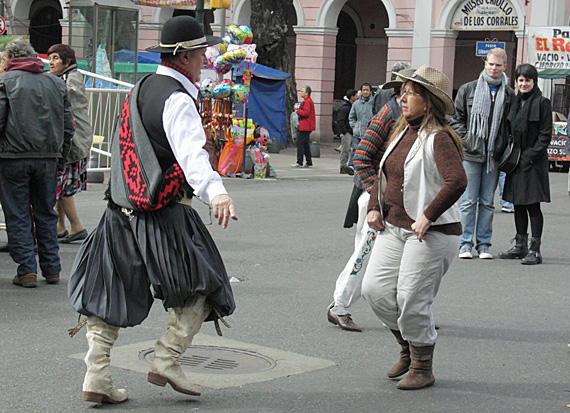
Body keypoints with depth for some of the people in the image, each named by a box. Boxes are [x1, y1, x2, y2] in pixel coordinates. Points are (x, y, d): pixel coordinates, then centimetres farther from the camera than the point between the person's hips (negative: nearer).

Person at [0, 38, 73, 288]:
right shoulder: (56, 83, 12)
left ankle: (26, 271, 1)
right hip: (48, 159, 4)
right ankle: (52, 269, 15)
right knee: (46, 214, 13)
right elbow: (68, 126, 12)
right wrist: (60, 159, 17)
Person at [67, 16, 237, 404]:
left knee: (110, 291, 9)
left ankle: (96, 375, 5)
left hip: (123, 211, 8)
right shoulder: (177, 100, -13)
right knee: (203, 285, 7)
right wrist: (216, 191, -47)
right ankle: (167, 360, 4)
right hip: (165, 213, -8)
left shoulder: (139, 90, 15)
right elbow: (191, 153, -32)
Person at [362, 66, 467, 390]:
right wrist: (375, 207, 13)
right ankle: (408, 347, 23)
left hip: (432, 233, -8)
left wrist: (428, 216, -28)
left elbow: (457, 181, -30)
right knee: (375, 288, 1)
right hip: (394, 228, 8)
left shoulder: (438, 138, -16)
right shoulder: (403, 132, 12)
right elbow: (385, 172, 26)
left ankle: (422, 369, 12)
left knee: (412, 299, -7)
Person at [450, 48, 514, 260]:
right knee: (469, 201, 0)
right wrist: (466, 140, -4)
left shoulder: (509, 94, 6)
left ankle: (484, 244, 12)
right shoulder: (467, 90, 4)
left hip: (494, 155, 1)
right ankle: (466, 244, 6)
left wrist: (505, 148, 0)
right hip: (471, 154, -1)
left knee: (487, 202, 6)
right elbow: (456, 119, 8)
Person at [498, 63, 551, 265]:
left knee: (533, 206, -5)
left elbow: (545, 135, -8)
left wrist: (531, 156, -14)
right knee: (518, 205, 12)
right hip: (516, 161, 7)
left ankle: (535, 250, -1)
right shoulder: (515, 101, 12)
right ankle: (521, 246, 22)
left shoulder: (542, 103, -7)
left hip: (534, 162, -7)